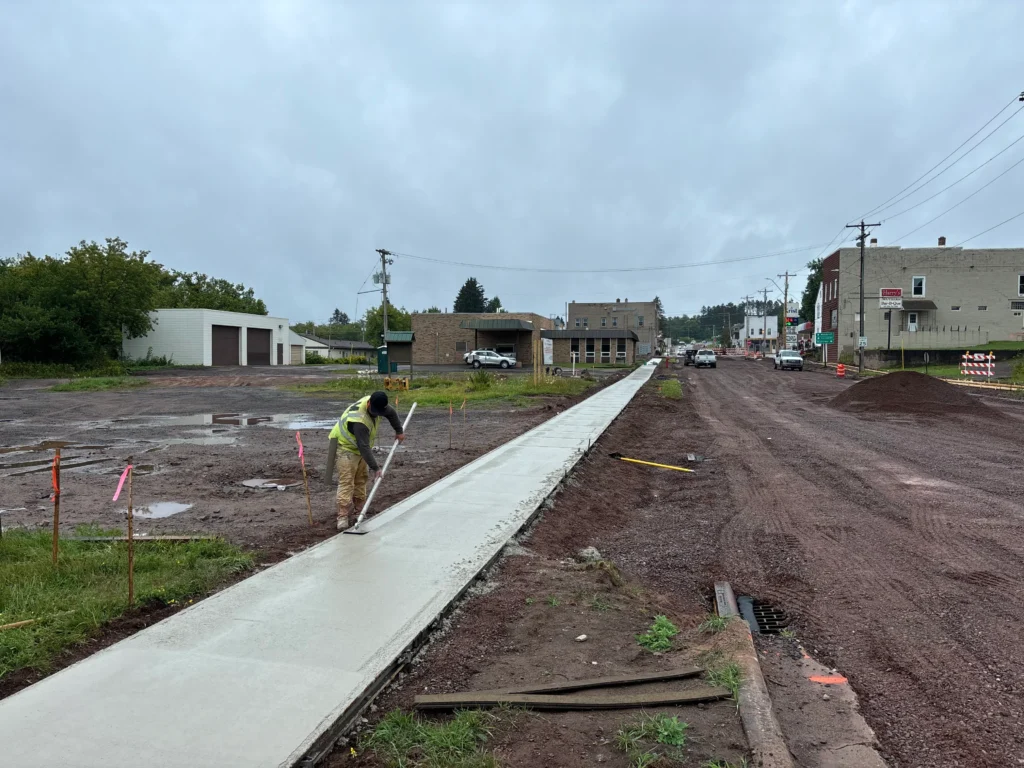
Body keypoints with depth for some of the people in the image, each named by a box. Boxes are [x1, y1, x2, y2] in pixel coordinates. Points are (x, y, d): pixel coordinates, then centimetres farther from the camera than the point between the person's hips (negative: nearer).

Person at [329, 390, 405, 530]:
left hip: (361, 447, 9)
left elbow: (392, 413, 10)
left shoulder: (376, 405, -13)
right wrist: (375, 468, -34)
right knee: (346, 482, -15)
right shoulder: (359, 420, -37)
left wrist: (399, 431, 15)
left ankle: (357, 513, 15)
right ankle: (343, 517, -16)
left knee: (361, 480, 9)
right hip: (346, 447, -9)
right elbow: (364, 447, -36)